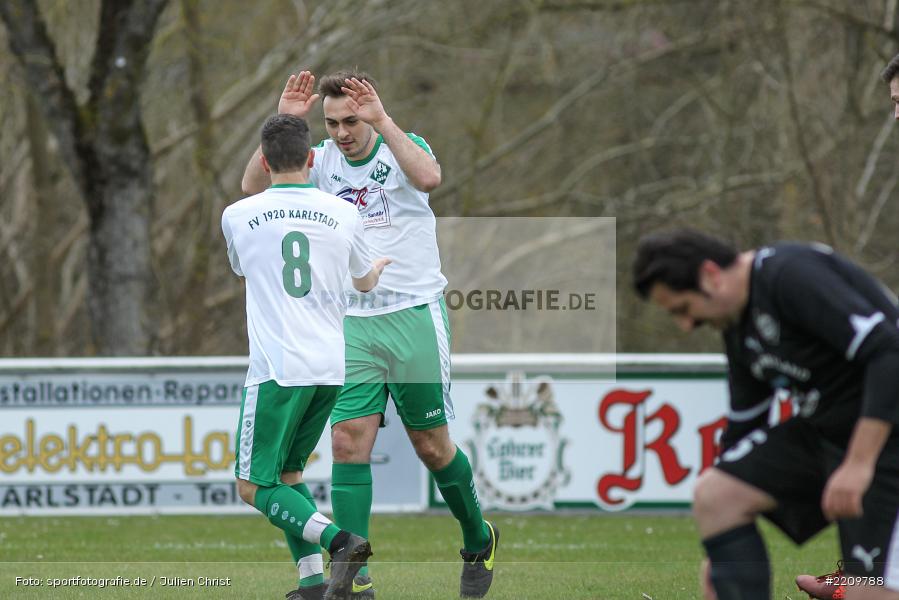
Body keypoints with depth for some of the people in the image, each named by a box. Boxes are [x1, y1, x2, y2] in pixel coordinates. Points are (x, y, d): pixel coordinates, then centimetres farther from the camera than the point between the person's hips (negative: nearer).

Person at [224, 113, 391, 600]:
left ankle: (338, 542, -21)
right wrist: (383, 264, 51)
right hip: (331, 367, 5)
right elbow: (365, 281, 26)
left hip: (277, 368, -5)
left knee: (254, 486, 0)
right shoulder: (343, 214, 6)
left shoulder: (237, 216, 1)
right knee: (288, 473, 18)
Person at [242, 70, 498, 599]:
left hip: (414, 313, -3)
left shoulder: (401, 147, -5)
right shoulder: (324, 162, 5)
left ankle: (480, 541, 29)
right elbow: (254, 186, -7)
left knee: (431, 443, 4)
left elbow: (429, 178, -28)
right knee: (348, 441, -7)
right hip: (354, 322, 3)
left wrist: (381, 120, -29)